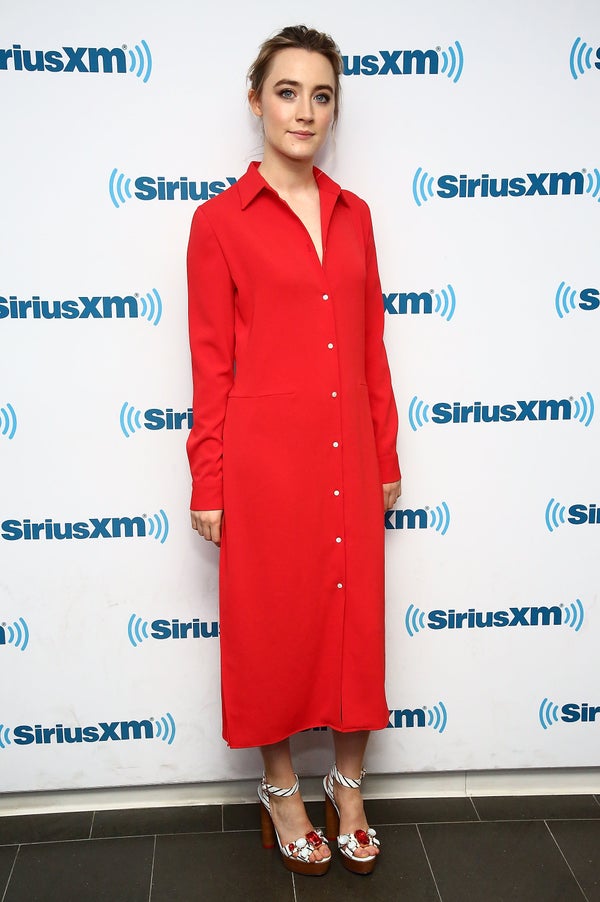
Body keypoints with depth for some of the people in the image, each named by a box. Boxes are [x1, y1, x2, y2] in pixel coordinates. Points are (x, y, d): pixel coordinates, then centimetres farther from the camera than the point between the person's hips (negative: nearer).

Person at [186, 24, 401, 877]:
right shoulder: (221, 220, -3)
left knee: (357, 619, 11)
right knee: (272, 624, 9)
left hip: (349, 455, 4)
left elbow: (372, 348, 11)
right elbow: (212, 361, -4)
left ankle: (348, 789, 32)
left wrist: (387, 458, 10)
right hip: (266, 457, -4)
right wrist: (208, 485, -5)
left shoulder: (354, 214, 9)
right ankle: (281, 791, 31)